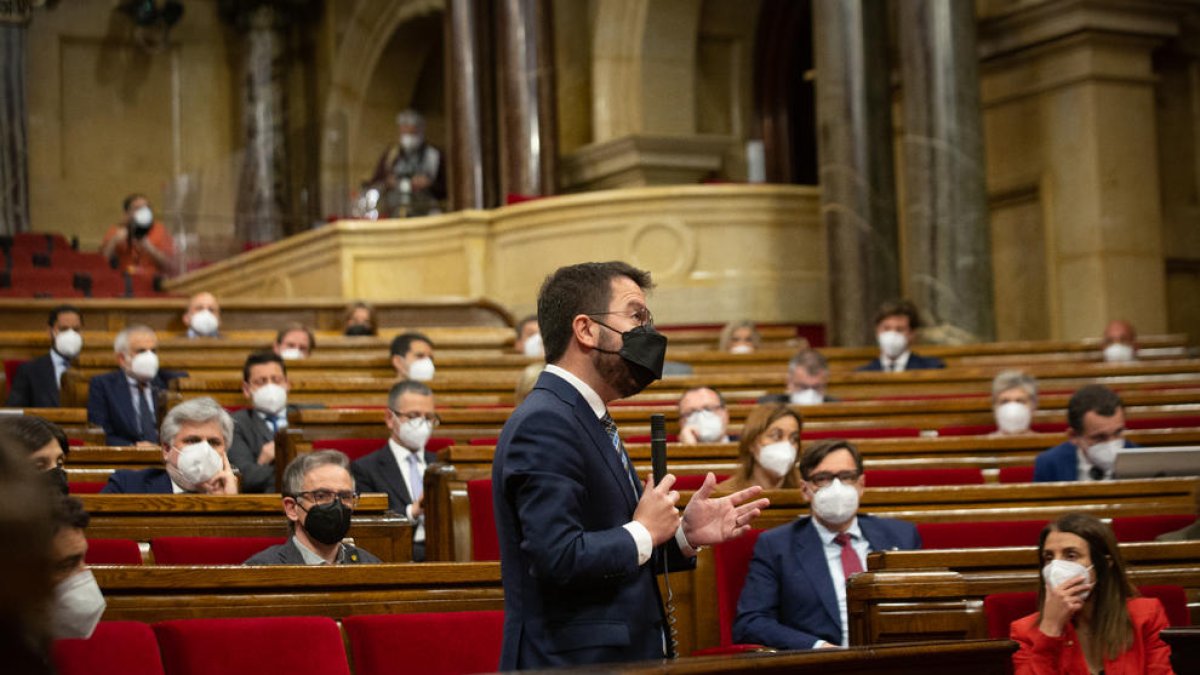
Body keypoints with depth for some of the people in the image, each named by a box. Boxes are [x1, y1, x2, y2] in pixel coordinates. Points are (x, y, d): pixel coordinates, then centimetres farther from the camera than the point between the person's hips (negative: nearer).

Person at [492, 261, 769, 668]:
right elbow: (558, 559, -27)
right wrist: (645, 532, -13)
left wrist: (685, 535, 4)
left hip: (618, 658, 10)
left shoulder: (586, 420, 15)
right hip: (571, 661, -10)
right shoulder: (544, 424, -17)